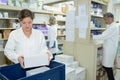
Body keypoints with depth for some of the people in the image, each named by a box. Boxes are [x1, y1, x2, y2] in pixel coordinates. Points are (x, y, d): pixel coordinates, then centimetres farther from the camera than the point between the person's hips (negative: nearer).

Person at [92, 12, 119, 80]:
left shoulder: (114, 27, -17)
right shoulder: (111, 26, 14)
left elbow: (104, 36, -21)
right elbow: (105, 35, 16)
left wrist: (92, 36, -16)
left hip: (110, 49, -9)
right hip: (108, 48, 9)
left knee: (107, 66, -2)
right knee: (106, 65, 14)